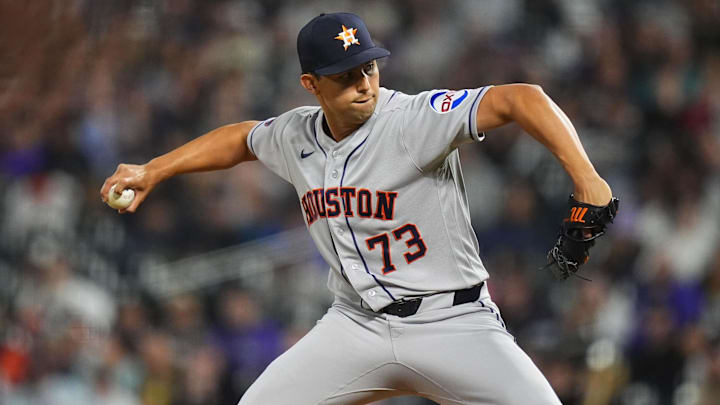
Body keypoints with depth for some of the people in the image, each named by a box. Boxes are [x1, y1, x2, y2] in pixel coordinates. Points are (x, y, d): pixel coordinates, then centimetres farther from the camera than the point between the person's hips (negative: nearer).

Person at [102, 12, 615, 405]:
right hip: (358, 324, 5)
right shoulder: (296, 136, 4)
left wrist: (583, 174, -42)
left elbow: (520, 98, -28)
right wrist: (152, 171, 25)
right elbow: (241, 138, 27)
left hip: (452, 321, -5)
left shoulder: (417, 119, -17)